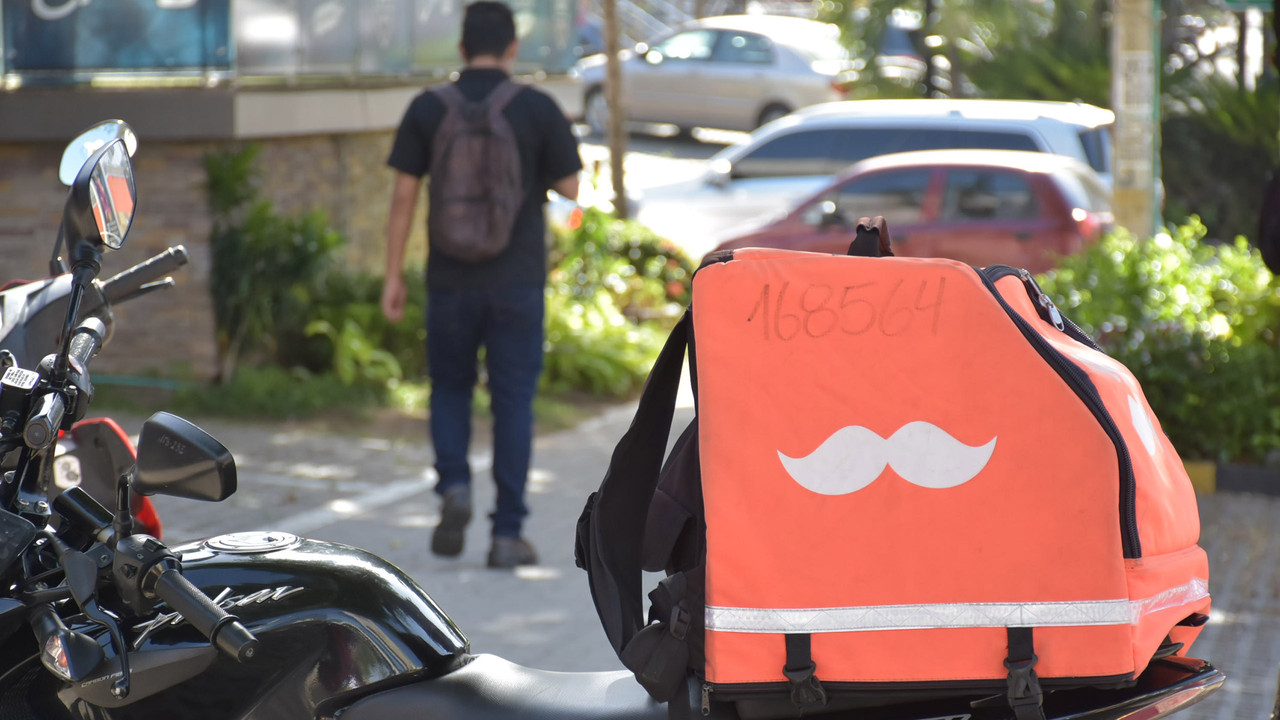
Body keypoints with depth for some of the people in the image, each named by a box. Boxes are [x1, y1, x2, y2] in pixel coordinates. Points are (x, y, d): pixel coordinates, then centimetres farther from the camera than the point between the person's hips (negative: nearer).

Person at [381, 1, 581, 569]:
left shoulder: (428, 109, -2)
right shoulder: (538, 109, -5)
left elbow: (404, 194, -1)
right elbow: (569, 187, 0)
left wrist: (393, 276, 5)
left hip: (451, 278, 1)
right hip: (518, 281, -1)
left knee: (450, 388, 19)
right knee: (513, 400, 6)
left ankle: (453, 486, -4)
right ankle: (507, 533, 4)